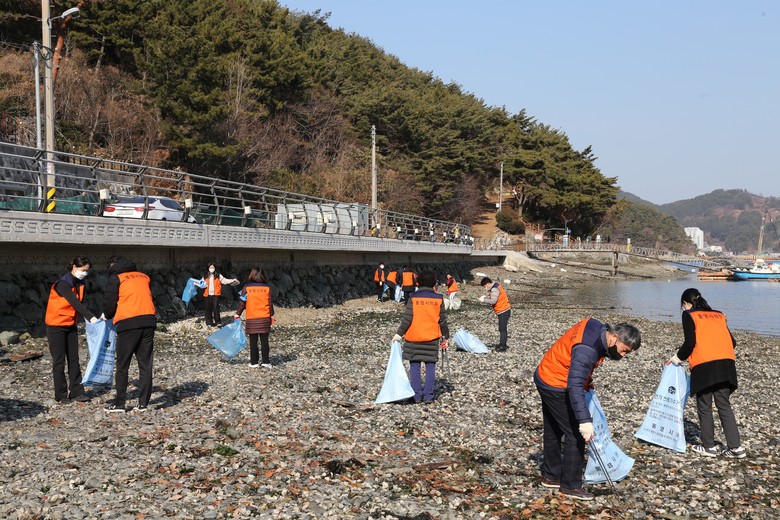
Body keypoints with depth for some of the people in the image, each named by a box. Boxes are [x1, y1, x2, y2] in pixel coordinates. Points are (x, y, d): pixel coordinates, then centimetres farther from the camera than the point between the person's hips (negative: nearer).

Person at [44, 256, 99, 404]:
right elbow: (74, 302, -30)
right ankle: (61, 395, 4)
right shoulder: (63, 283, -20)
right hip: (56, 326, -7)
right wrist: (90, 317, -37)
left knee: (74, 359, 6)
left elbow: (81, 303, 0)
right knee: (59, 360, -2)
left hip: (71, 325, 7)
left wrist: (91, 318, -15)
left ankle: (76, 392, 9)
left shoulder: (79, 283, 5)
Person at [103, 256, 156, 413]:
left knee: (122, 366, 5)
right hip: (148, 320, 4)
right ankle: (143, 403, 7)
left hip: (128, 323, -4)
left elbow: (109, 304, 2)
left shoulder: (115, 278, 4)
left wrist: (108, 316, 24)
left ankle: (119, 403, 8)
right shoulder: (144, 277, 20)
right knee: (145, 364, 8)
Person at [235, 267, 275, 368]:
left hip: (251, 319, 0)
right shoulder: (267, 288, 0)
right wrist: (272, 316, 10)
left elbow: (242, 303, 0)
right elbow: (270, 304, 0)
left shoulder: (246, 288, -2)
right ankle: (265, 361, 2)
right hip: (265, 318, 0)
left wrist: (238, 314, 11)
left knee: (253, 342, 6)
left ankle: (254, 362, 9)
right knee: (264, 341, 4)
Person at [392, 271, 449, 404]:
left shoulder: (413, 298, -4)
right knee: (430, 366, 6)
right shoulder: (438, 298, 1)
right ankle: (428, 396, 3)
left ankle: (417, 395, 4)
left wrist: (399, 333, -1)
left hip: (414, 338, -1)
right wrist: (445, 337, 14)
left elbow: (407, 319, -8)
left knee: (415, 366, 6)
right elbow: (442, 320, 5)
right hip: (432, 338, 1)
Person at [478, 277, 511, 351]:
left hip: (503, 312, -11)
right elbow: (493, 297, 17)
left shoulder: (494, 289, -19)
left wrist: (484, 300, -16)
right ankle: (503, 344, 26)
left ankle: (502, 346, -7)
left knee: (502, 329, -8)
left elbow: (493, 301, -27)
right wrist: (486, 297, 2)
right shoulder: (495, 287, 14)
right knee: (502, 328, 17)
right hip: (503, 311, 11)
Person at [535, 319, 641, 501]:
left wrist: (587, 382, 16)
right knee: (576, 435, -5)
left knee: (553, 431, 21)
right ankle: (571, 486, 6)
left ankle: (551, 476, 36)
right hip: (556, 387, -10)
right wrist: (585, 420, -43)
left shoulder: (599, 329, -4)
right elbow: (575, 386, -39)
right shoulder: (586, 349, -33)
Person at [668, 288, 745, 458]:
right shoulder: (719, 315, 22)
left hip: (704, 365, -5)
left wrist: (679, 357, 9)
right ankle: (736, 447, 5)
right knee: (724, 406, 10)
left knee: (704, 407, 8)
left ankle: (709, 446, 14)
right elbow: (732, 342, 16)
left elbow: (690, 342, -6)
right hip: (726, 362, 5)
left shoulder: (689, 315, 6)